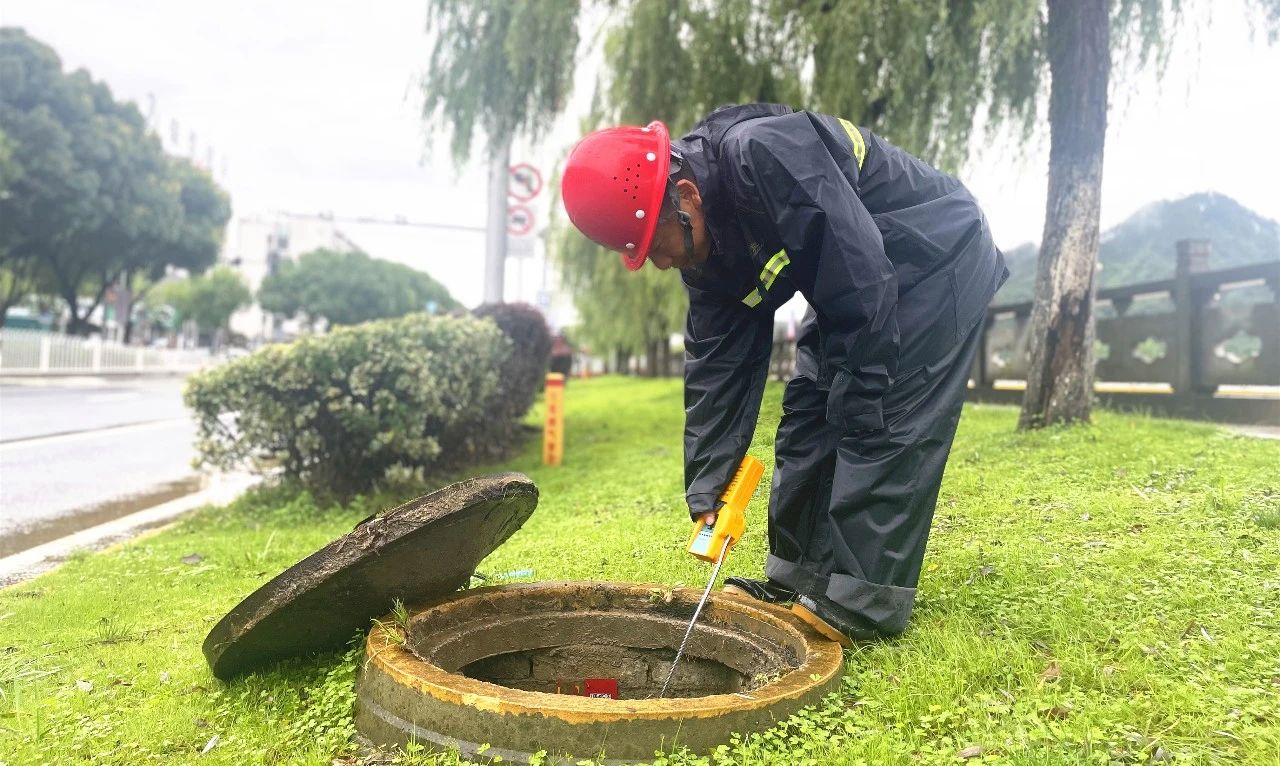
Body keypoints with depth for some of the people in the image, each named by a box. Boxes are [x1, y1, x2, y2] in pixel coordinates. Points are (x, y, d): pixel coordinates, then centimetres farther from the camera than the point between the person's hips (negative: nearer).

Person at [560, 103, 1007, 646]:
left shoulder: (765, 156, -34)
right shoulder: (702, 246, -6)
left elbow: (862, 283, -33)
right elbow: (717, 364, -4)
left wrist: (857, 410, -24)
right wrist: (706, 492, -6)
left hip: (937, 256, -8)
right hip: (848, 286, 8)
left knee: (887, 424, -15)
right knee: (807, 415, 4)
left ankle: (856, 603, -8)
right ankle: (795, 580, 13)